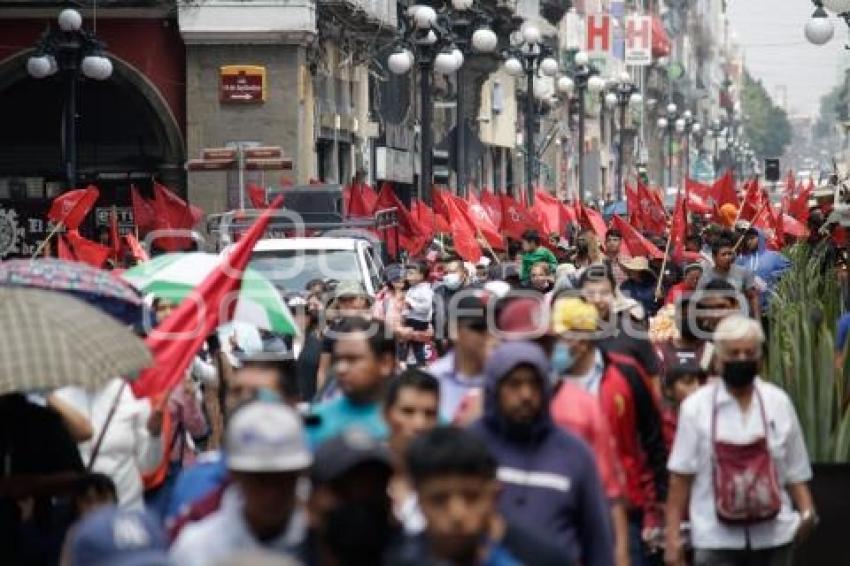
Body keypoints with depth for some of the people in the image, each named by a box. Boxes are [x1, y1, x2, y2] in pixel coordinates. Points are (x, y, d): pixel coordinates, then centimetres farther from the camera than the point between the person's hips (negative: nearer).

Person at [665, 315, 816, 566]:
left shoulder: (778, 403, 5)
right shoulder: (696, 407, -2)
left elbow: (795, 471, 7)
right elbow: (680, 477, -3)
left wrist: (806, 511, -9)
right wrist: (672, 536, -6)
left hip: (774, 537, 3)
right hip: (716, 542, -3)